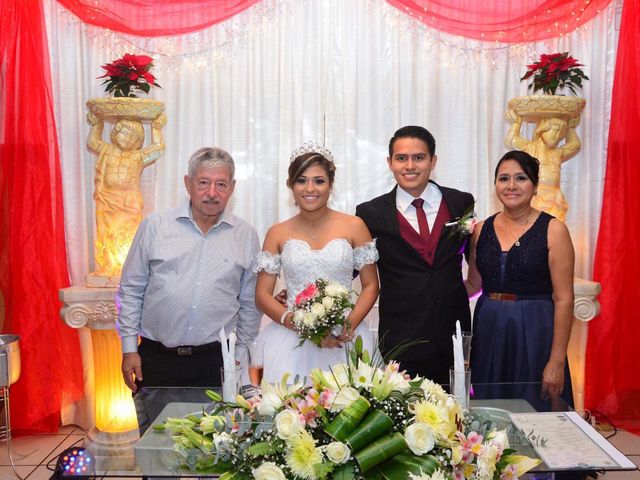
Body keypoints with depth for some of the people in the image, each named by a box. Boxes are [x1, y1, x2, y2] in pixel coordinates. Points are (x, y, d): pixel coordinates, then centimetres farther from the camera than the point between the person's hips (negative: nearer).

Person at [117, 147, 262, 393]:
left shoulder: (246, 236, 3)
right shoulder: (154, 225, 0)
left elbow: (249, 304, 9)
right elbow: (131, 289, 4)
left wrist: (239, 357, 8)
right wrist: (129, 349, 2)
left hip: (216, 361, 1)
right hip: (156, 358, 0)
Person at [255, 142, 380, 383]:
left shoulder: (354, 226, 4)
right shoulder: (277, 234, 6)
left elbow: (371, 285, 6)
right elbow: (262, 295, 5)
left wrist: (350, 325, -11)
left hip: (346, 338, 0)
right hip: (290, 340, 0)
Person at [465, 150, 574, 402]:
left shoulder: (553, 229, -7)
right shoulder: (481, 230, 6)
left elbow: (563, 299, -9)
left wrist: (557, 362, -12)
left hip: (534, 333, -3)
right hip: (488, 332, 4)